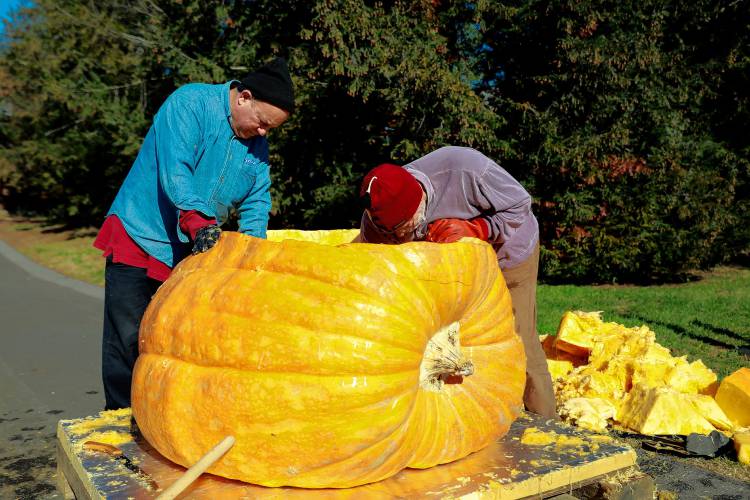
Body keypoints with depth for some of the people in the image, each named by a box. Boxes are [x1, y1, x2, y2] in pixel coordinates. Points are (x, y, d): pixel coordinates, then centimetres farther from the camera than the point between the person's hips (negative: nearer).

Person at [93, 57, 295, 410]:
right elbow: (174, 170, -28)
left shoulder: (257, 144, 6)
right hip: (139, 236, -6)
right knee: (128, 340, 0)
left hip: (195, 252, 6)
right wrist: (199, 222, -40)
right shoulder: (189, 103, -15)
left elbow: (257, 202, 5)